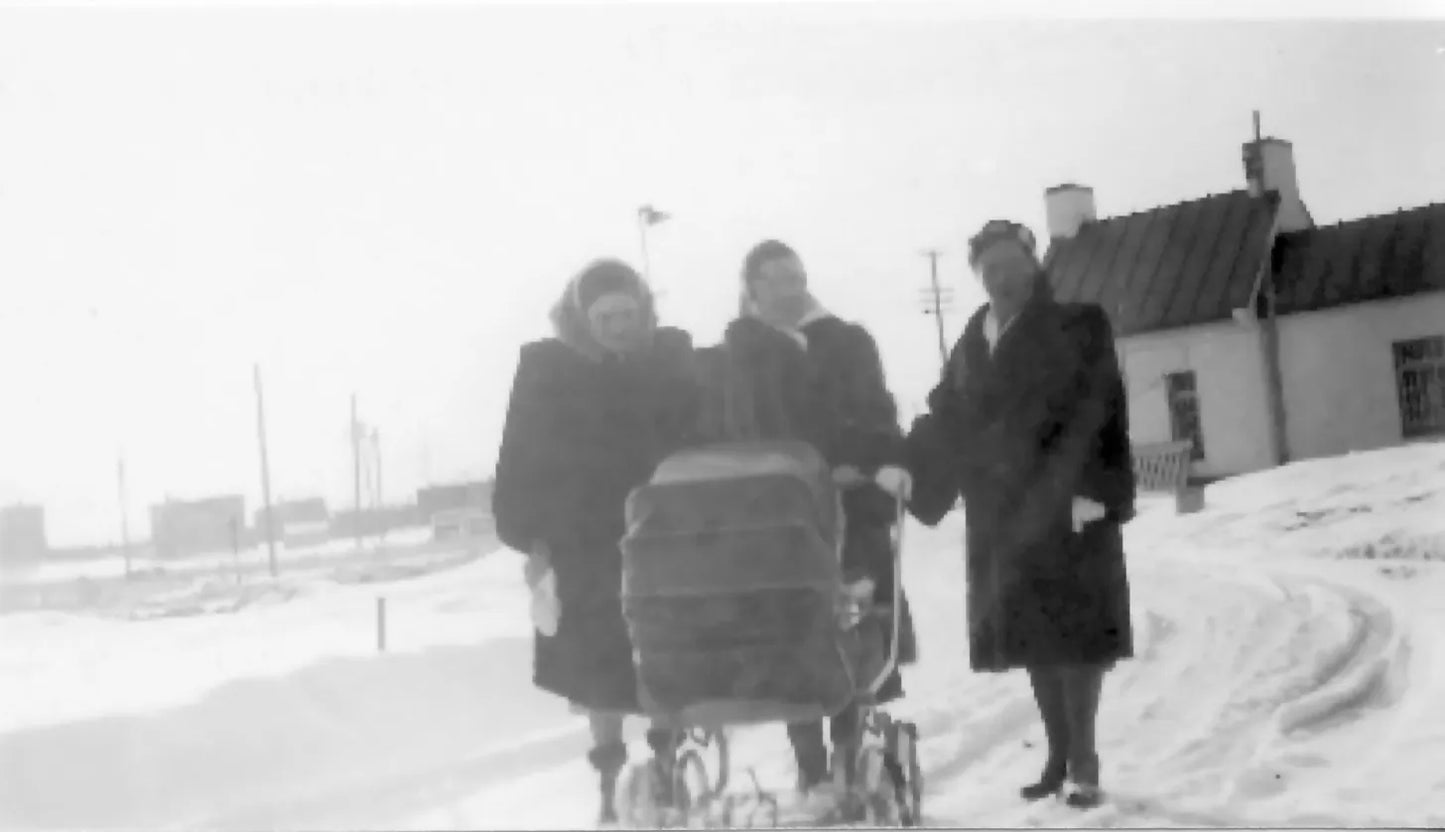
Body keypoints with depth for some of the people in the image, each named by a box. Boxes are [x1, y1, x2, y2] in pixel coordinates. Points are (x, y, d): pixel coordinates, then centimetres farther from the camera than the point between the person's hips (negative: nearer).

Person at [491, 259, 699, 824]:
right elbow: (522, 458, -3)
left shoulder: (672, 357, 0)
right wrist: (531, 538, -7)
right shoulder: (548, 368, -5)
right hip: (584, 544, -1)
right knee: (600, 671, 6)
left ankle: (670, 766, 19)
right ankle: (611, 777, 18)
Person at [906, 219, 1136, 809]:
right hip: (1001, 515, 5)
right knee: (1031, 634, 10)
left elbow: (1098, 413, -11)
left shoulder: (1077, 327, -3)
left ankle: (1083, 760, 7)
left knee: (1073, 629, -1)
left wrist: (1092, 490, -21)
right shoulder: (972, 342, 13)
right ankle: (1059, 755, 21)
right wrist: (904, 477, 0)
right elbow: (944, 421, 9)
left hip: (1065, 506, -5)